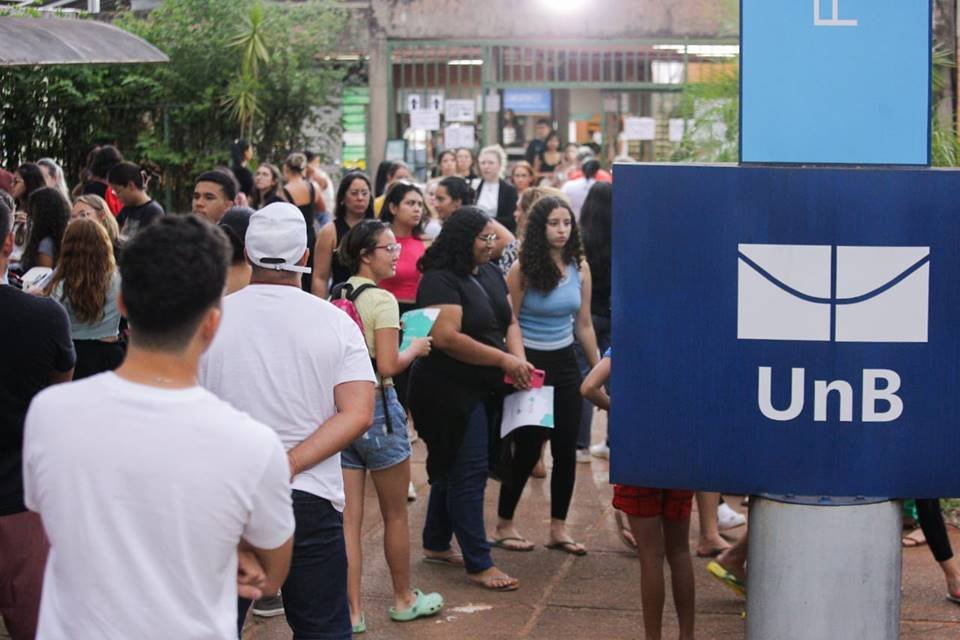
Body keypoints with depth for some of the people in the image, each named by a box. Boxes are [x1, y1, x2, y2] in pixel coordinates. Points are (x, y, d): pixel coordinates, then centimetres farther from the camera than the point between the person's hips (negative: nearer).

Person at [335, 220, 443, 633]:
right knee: (395, 514, 12)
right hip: (376, 407, -6)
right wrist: (415, 349, -1)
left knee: (348, 518, 5)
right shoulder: (382, 300, -14)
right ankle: (404, 599, 26)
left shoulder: (335, 297, 7)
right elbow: (388, 366, -17)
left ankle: (352, 612, 5)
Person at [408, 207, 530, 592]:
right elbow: (447, 338, -26)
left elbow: (510, 322, 14)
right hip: (449, 390, -9)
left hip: (482, 388, 9)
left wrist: (519, 359, -7)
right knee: (468, 472, -7)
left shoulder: (490, 274, 10)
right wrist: (504, 360, -22)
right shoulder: (441, 280, -17)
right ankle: (478, 564, -3)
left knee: (453, 467, 18)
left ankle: (436, 544, 32)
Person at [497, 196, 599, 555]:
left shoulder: (580, 268, 2)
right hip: (530, 363, -5)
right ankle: (504, 525, 17)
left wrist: (598, 369, 11)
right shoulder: (523, 270, -11)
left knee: (566, 448, 5)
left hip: (565, 363, 5)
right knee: (527, 449, 0)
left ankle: (558, 528, 17)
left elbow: (584, 324, 10)